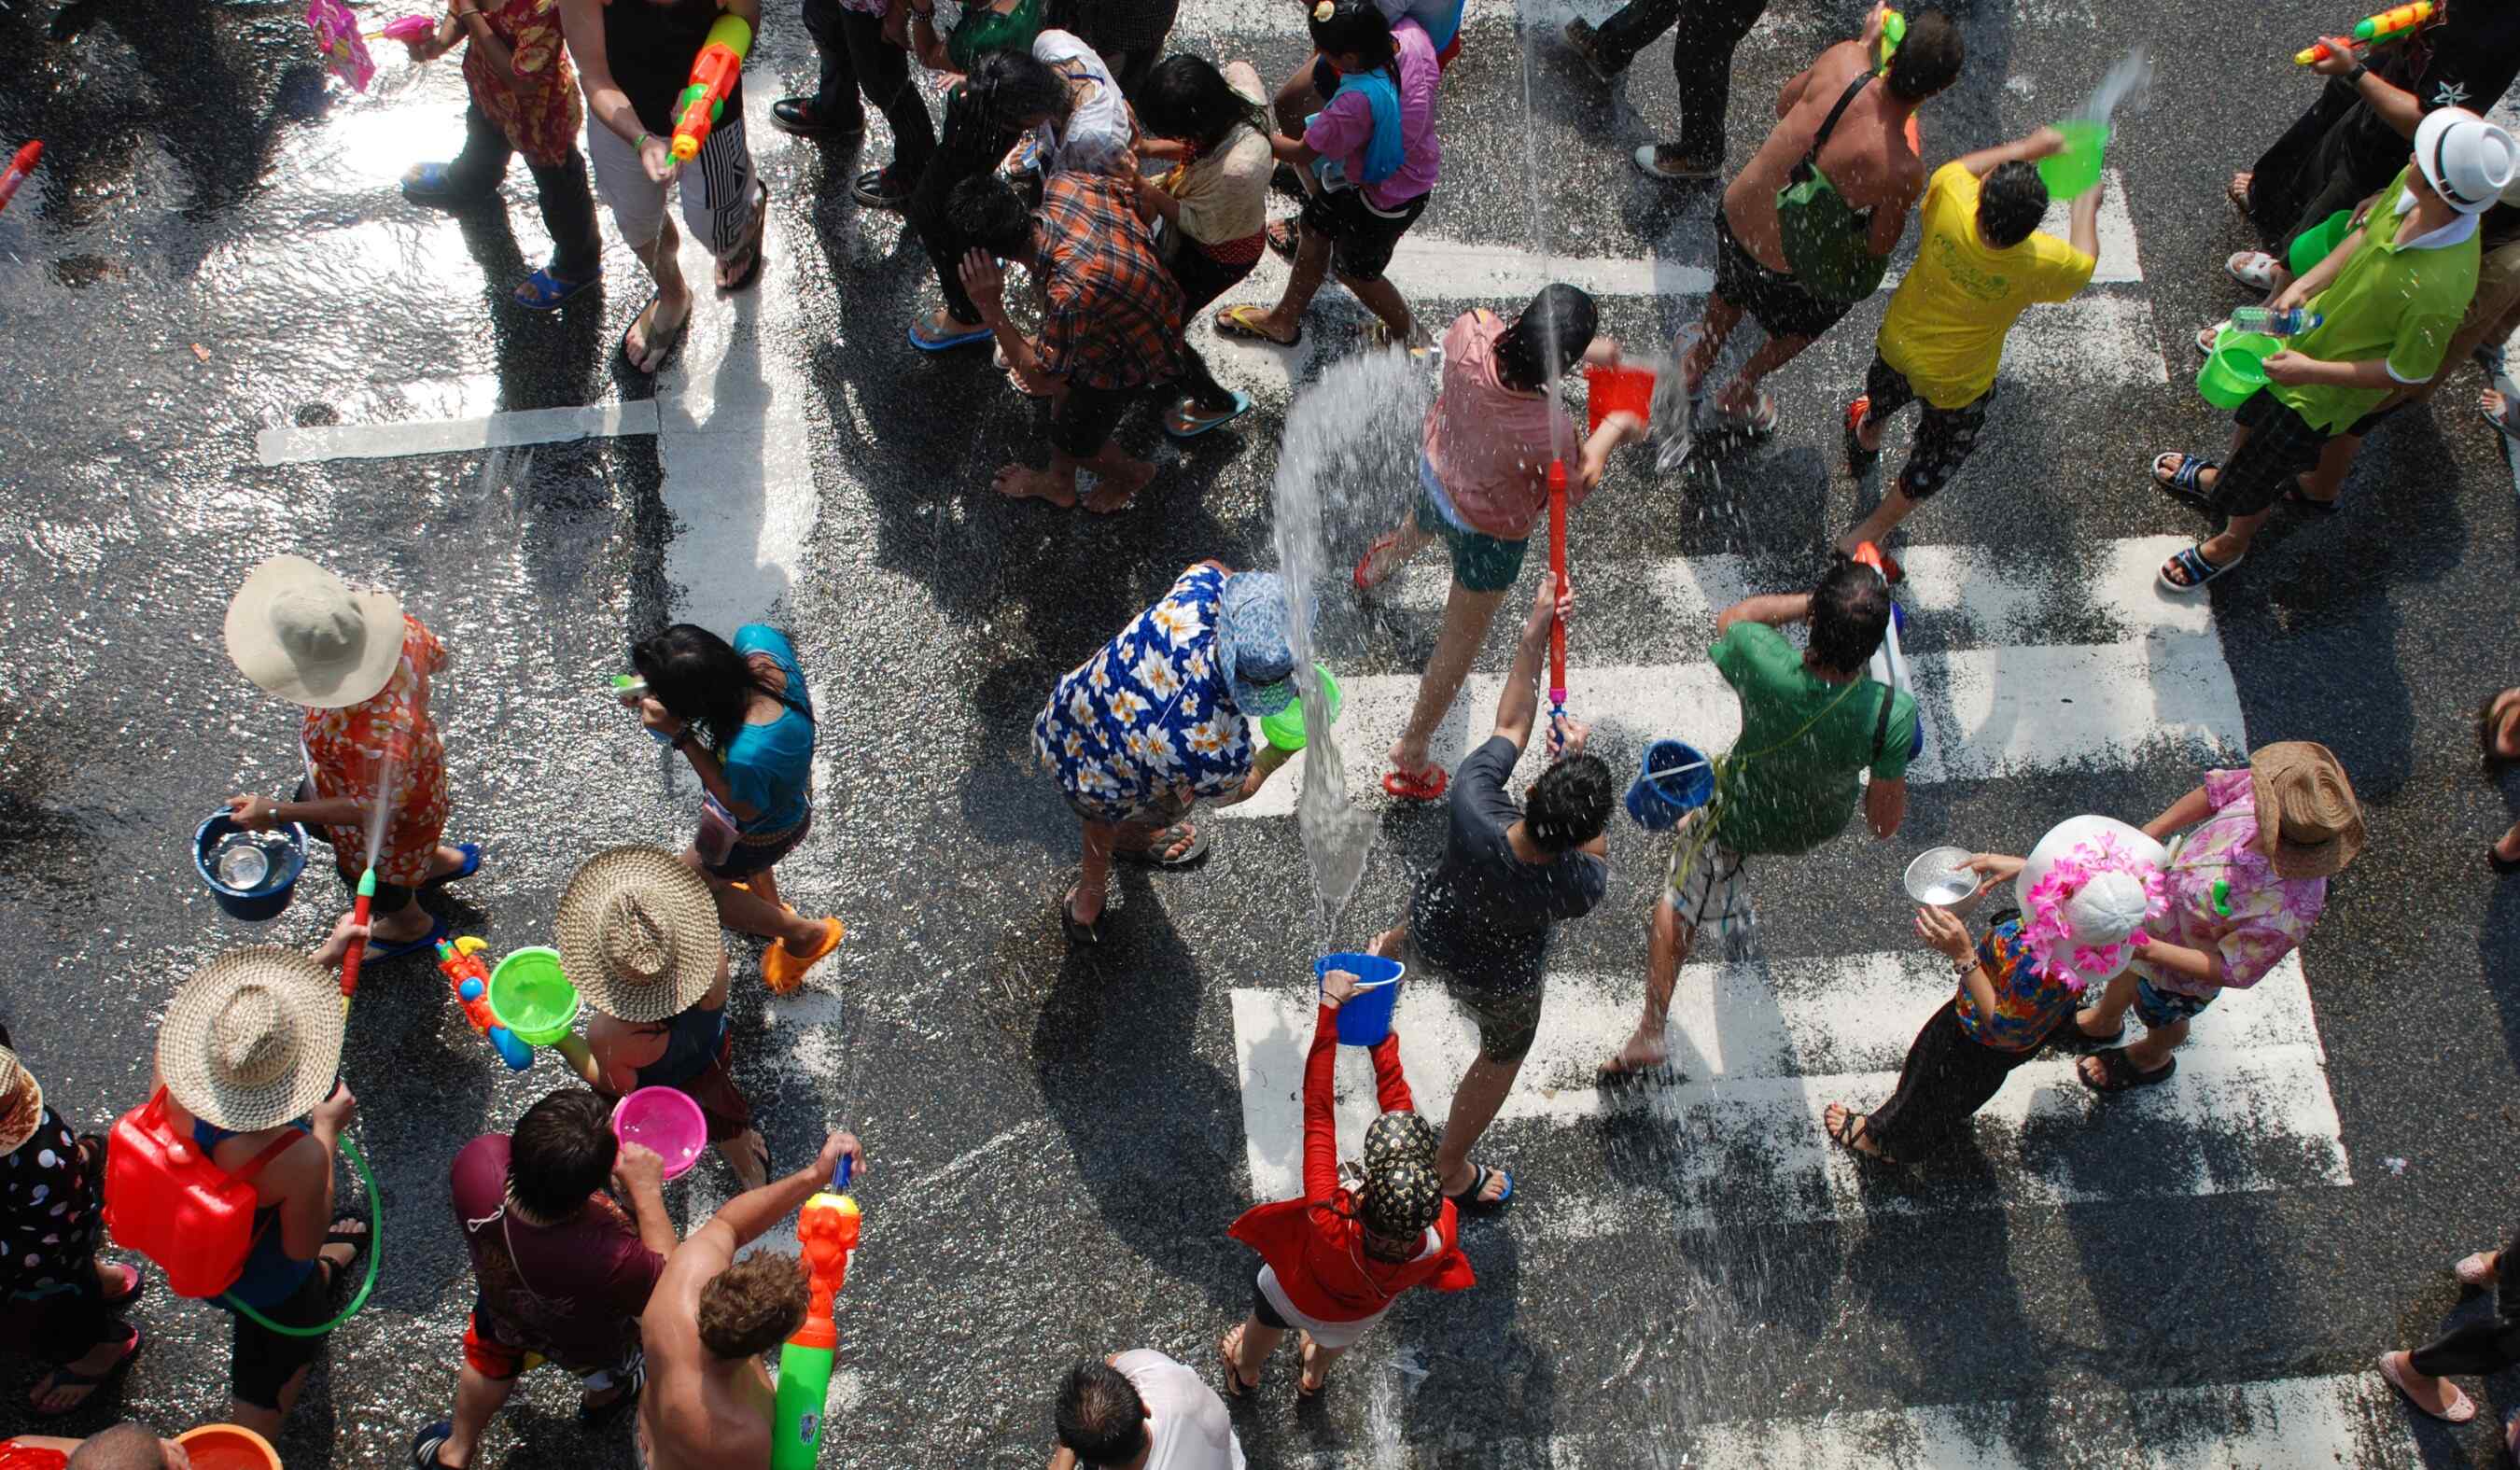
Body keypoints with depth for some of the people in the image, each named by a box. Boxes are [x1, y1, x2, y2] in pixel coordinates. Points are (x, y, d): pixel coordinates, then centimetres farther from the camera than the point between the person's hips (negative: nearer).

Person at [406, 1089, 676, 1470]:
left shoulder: (477, 1161, -42)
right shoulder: (613, 1260, -51)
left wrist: (600, 1140, -22)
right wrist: (647, 1192, -31)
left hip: (501, 1299, 2)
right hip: (587, 1346, -2)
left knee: (491, 1361, 38)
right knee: (604, 1381, 36)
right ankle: (599, 1403, 70)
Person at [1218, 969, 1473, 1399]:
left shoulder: (1329, 1223, -51)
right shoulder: (1442, 1231, -43)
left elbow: (1318, 1113, -44)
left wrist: (1331, 1006, -39)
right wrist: (1380, 1031, -23)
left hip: (1295, 1296, -2)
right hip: (1361, 1317, 2)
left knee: (1267, 1323, 35)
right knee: (1339, 1334, 39)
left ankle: (1245, 1373, 66)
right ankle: (1315, 1376, 69)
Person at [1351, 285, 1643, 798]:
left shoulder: (1471, 332, -33)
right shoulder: (1550, 433, -42)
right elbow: (1576, 486, -18)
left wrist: (1583, 350, -4)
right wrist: (1611, 432, -1)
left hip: (1436, 473, 6)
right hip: (1490, 534, -6)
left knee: (1420, 529, 43)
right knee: (1460, 642, 18)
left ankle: (1377, 567, 79)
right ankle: (1412, 748, 36)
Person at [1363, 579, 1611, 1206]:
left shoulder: (1474, 807, -42)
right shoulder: (1580, 887, -42)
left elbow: (1511, 723, -23)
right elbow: (1593, 851, -15)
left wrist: (1535, 631, -15)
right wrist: (1574, 761, -19)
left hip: (1432, 927, 3)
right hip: (1498, 982, -2)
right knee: (1501, 1058, 30)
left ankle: (1391, 947, 79)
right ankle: (1451, 1173, 52)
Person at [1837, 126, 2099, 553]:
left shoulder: (1950, 203, -35)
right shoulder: (2042, 263, -36)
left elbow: (1956, 169, -9)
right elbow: (2085, 263, -10)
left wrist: (2028, 147, -4)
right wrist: (2086, 208, 7)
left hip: (1897, 343, 4)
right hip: (1956, 386, -3)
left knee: (1885, 392, 39)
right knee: (1937, 461, 25)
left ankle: (1866, 437, 72)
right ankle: (1868, 534, 37)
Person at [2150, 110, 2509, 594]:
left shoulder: (2440, 290, -43)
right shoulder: (2412, 185, -24)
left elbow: (2408, 372, -27)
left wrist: (2313, 370, -27)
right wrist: (2305, 285, -12)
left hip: (2326, 393, -6)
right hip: (2316, 327, 6)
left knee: (2256, 479, 18)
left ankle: (2232, 543, 50)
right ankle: (2218, 479, 64)